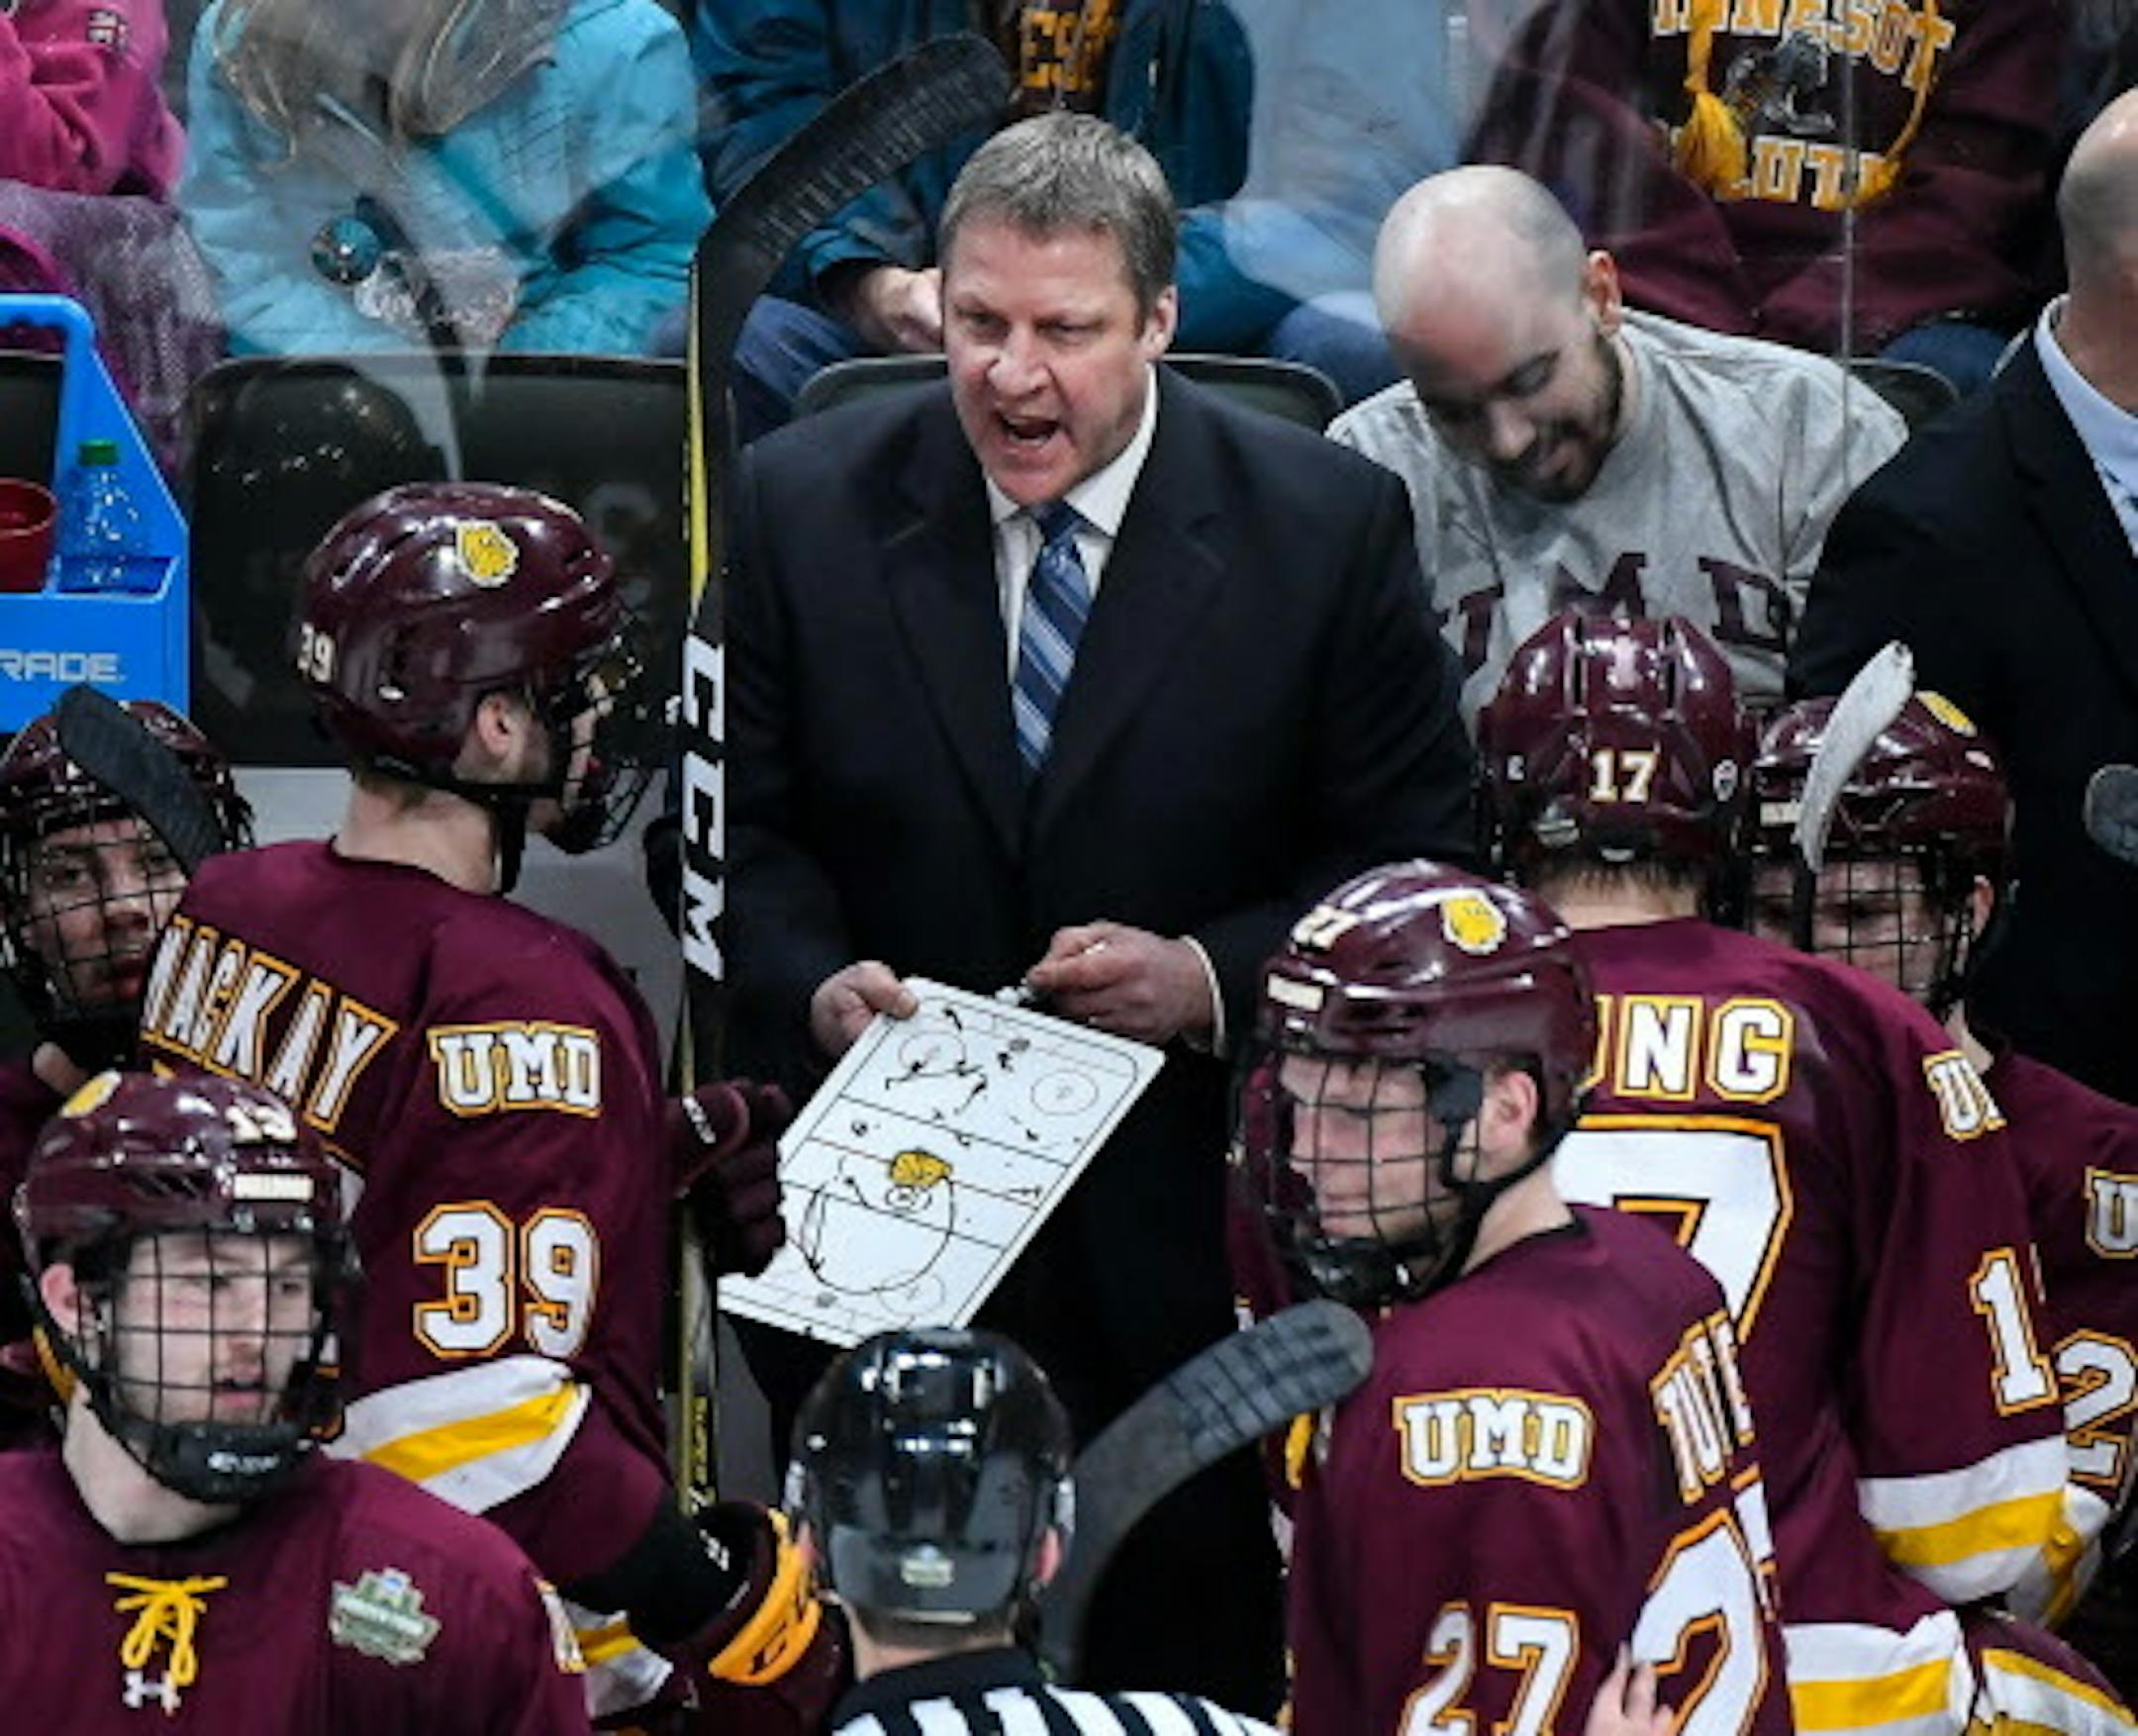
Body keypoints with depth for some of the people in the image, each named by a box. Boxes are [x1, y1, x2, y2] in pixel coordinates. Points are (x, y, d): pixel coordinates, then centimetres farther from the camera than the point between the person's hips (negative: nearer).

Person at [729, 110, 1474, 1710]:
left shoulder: (1328, 529, -5)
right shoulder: (802, 508, 0)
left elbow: (1413, 862, -1)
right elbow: (736, 828, 5)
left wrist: (1214, 978, -17)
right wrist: (813, 984, -14)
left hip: (1190, 1232, -1)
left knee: (1195, 1643, 3)